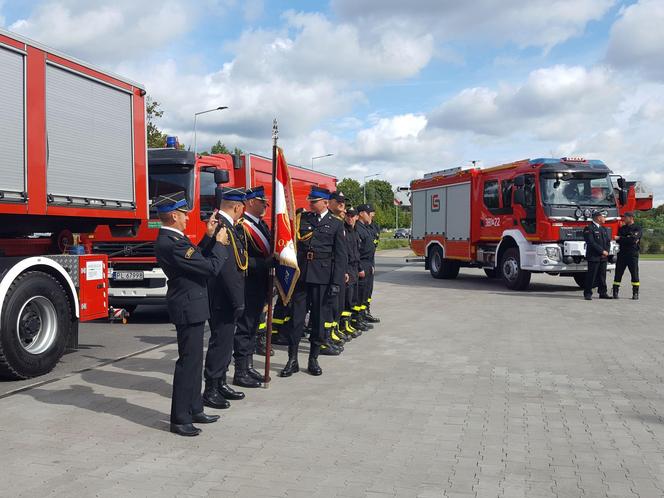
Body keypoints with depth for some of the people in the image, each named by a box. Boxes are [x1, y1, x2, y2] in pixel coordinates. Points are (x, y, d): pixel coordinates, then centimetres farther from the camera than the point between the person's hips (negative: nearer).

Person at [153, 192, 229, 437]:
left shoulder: (172, 238, 7)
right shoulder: (171, 244, -24)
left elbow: (197, 258, 18)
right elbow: (212, 268, -22)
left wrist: (209, 236, 11)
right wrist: (220, 243, -7)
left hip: (191, 307, 11)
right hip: (189, 309, -11)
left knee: (194, 360, 17)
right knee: (188, 361, -3)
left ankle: (194, 409, 29)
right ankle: (179, 419, 6)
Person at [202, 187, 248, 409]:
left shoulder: (226, 226, 12)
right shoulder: (221, 227, -21)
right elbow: (227, 268, -24)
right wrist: (238, 301, -21)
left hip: (226, 298, 10)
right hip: (222, 299, -10)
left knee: (224, 341, 18)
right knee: (220, 342, -2)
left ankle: (220, 383, 30)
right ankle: (210, 391, 9)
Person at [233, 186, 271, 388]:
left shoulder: (263, 225, 15)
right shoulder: (240, 225, -14)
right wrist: (265, 264, -22)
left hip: (261, 286, 9)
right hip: (248, 285, -9)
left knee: (253, 326, 16)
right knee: (244, 327, -2)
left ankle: (248, 366, 26)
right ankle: (240, 373, 6)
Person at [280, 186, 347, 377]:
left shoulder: (335, 224, 4)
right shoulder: (301, 218, 9)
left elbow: (340, 256, 1)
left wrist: (336, 283, -6)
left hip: (322, 277, -1)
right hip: (301, 274, 1)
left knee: (319, 319, 7)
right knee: (296, 317, 3)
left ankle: (313, 360, 20)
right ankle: (292, 360, 12)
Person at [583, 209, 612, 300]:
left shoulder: (604, 229, 19)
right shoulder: (589, 229, -9)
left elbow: (608, 242, 17)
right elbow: (591, 243, -17)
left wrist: (606, 252, -1)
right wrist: (602, 251, -16)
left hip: (603, 258, 7)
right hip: (593, 257, -7)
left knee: (602, 276, 10)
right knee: (591, 276, -5)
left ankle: (602, 293, 16)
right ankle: (588, 293, 1)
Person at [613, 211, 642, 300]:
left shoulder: (637, 228, 0)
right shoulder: (622, 228, 14)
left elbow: (633, 239, -16)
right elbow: (618, 241, 3)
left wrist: (620, 238, -10)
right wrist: (629, 240, -11)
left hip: (633, 254, -4)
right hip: (622, 254, 4)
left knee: (634, 274, -1)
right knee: (618, 273, 0)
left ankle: (635, 293, 4)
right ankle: (615, 292, 2)